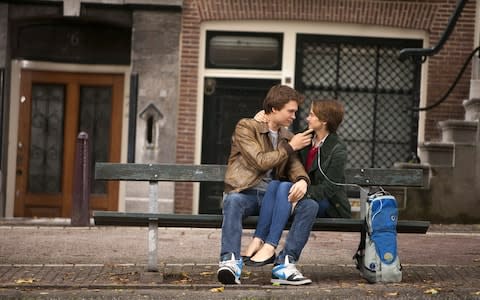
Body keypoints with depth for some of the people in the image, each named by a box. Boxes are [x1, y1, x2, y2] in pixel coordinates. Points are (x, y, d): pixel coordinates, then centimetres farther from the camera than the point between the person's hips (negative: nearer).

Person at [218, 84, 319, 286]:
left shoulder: (286, 136, 20)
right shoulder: (246, 127, 1)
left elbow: (294, 166, 7)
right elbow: (261, 162, -11)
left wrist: (302, 180, -17)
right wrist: (290, 147, -2)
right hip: (246, 192, -5)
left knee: (310, 205, -23)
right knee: (233, 200, -40)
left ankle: (285, 264, -28)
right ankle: (230, 262, -49)